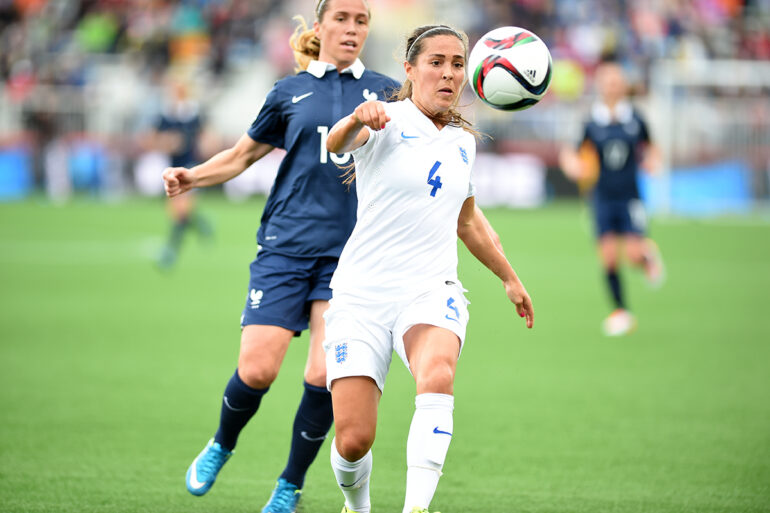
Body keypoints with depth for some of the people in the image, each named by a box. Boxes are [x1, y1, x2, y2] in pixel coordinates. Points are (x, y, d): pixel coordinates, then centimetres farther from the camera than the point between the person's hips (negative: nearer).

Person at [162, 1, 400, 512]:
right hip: (286, 247, 0)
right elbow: (242, 155, 17)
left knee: (325, 375, -13)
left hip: (350, 254, 0)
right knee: (256, 370, -9)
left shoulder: (385, 92, 11)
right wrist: (192, 176, 0)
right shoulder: (288, 93, 10)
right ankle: (221, 447, 23)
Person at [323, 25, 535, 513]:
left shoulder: (463, 140, 14)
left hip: (431, 290, 3)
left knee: (438, 376, -33)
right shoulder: (387, 122, -4)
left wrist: (510, 279, 34)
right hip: (362, 293, -3)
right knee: (353, 439, -10)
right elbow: (337, 143, -29)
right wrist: (356, 121, -52)